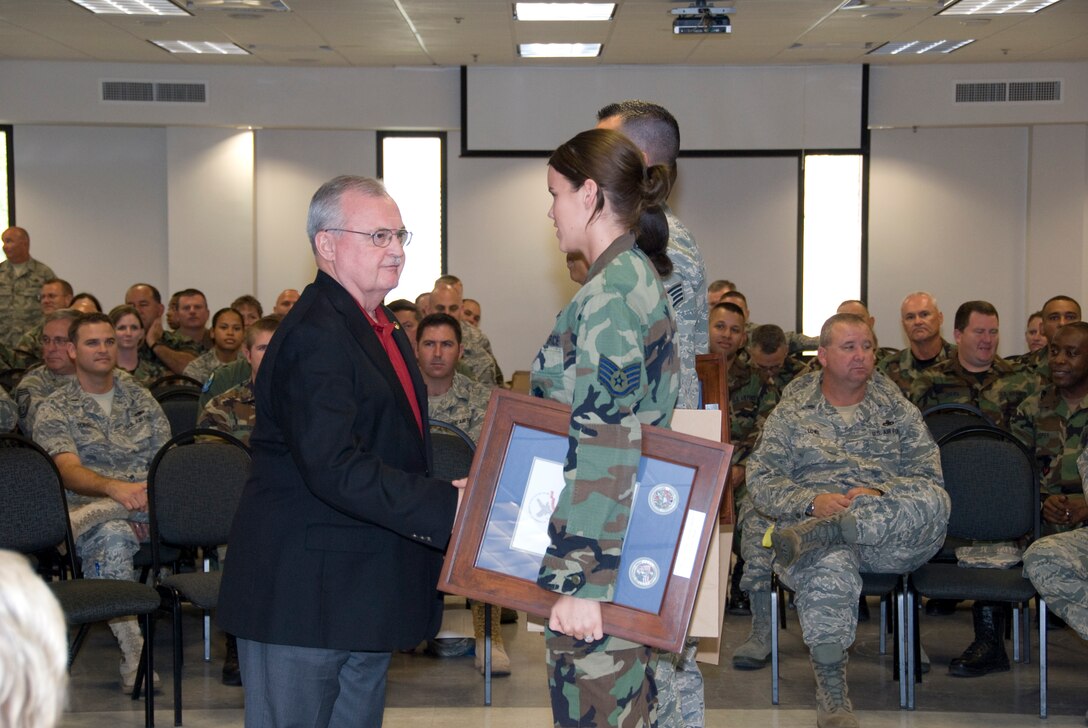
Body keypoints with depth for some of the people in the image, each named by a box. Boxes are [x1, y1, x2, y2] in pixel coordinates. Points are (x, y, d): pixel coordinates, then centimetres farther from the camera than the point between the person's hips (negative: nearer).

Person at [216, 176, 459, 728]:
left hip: (366, 593, 10)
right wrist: (446, 506, -29)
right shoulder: (314, 335, -19)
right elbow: (334, 469, -28)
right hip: (304, 593, -10)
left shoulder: (383, 329, 15)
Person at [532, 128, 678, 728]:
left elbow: (604, 447, -22)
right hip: (633, 554, 10)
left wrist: (579, 579, -22)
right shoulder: (642, 278, 13)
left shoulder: (609, 295, -17)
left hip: (598, 558, -10)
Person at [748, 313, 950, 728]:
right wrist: (812, 501, -14)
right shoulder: (791, 413, 16)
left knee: (934, 502, -33)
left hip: (892, 538, 2)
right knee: (828, 567, -39)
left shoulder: (897, 409, 19)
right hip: (814, 517, -1)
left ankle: (816, 535, -39)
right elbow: (761, 481, 6)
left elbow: (928, 475, 9)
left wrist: (879, 495, -11)